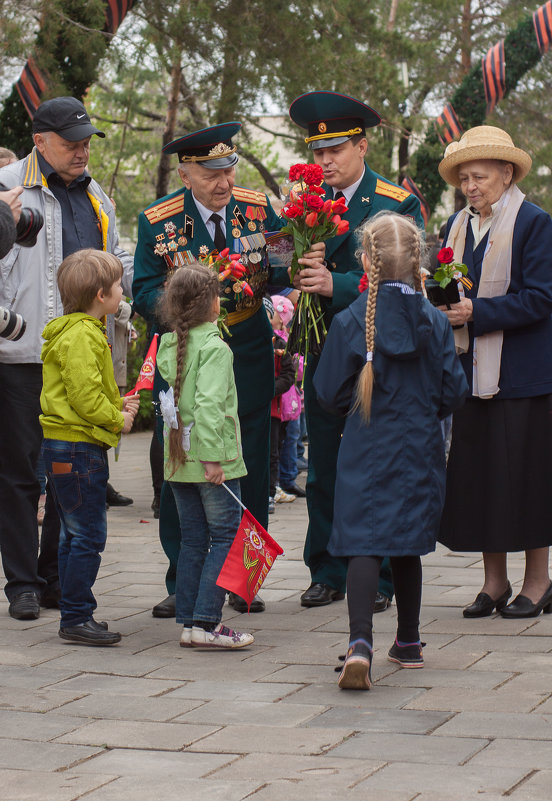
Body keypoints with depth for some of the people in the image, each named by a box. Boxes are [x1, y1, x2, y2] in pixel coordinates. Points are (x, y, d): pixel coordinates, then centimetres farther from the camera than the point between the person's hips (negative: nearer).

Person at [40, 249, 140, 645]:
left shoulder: (87, 332, 17)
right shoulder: (80, 337, -17)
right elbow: (85, 397, -22)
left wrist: (119, 404, 10)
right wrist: (118, 419, -10)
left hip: (69, 446, 11)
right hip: (77, 448, -11)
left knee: (75, 536, 14)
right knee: (88, 536, -8)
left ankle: (75, 614, 20)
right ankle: (76, 617, -4)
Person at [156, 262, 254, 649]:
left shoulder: (167, 346, 9)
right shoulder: (214, 348, -13)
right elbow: (209, 405, -22)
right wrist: (213, 457, -22)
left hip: (178, 458, 7)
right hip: (213, 459, -7)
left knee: (193, 540, 12)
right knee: (226, 537, -1)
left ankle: (189, 622, 14)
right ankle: (206, 623, -7)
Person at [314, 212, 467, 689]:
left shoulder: (351, 321, -9)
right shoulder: (435, 322, -2)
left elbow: (329, 393, -5)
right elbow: (453, 393, 2)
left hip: (367, 451, -3)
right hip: (421, 451, 3)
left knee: (364, 544, -7)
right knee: (407, 545, 16)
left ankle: (360, 643, -26)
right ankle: (409, 643, 27)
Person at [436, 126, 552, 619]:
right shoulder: (457, 227, 13)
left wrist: (477, 311, -20)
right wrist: (444, 307, -3)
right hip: (473, 370, 6)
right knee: (477, 472, 6)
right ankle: (494, 583, 15)